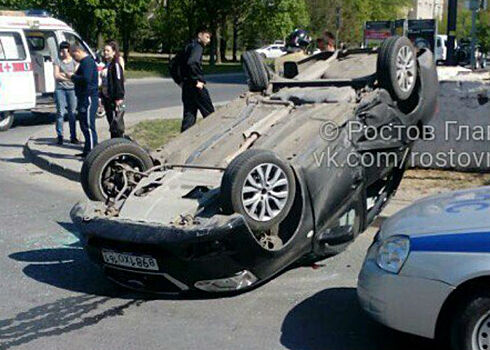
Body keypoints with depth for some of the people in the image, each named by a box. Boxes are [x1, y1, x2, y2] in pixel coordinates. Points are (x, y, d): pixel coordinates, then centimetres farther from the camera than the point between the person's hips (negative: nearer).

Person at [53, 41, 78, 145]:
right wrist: (69, 76, -4)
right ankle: (60, 136, 2)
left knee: (72, 113, 3)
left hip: (72, 89, 1)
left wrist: (62, 74, -6)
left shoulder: (74, 61, 8)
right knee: (60, 113, -3)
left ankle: (73, 137, 9)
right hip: (60, 89, -1)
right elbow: (56, 76, -1)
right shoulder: (57, 61, 5)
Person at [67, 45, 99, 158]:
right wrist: (73, 77, 11)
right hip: (84, 98, 11)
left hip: (88, 98, -11)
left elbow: (86, 78, -26)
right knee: (84, 125, 15)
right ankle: (87, 150, 23)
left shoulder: (88, 62, -14)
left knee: (88, 125, -9)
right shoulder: (85, 62, 20)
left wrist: (73, 77, -14)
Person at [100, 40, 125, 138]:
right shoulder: (106, 65, 15)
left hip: (114, 99, -9)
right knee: (111, 122, 14)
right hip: (107, 99, 9)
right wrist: (102, 97, 20)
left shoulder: (116, 65, -12)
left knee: (116, 123, -6)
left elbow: (119, 82, -18)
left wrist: (118, 98, -22)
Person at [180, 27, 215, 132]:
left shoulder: (188, 47, 19)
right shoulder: (197, 47, -8)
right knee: (209, 112, 1)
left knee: (189, 115, 9)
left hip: (186, 86, 9)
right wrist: (198, 80, -22)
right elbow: (192, 63, -27)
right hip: (195, 87, -9)